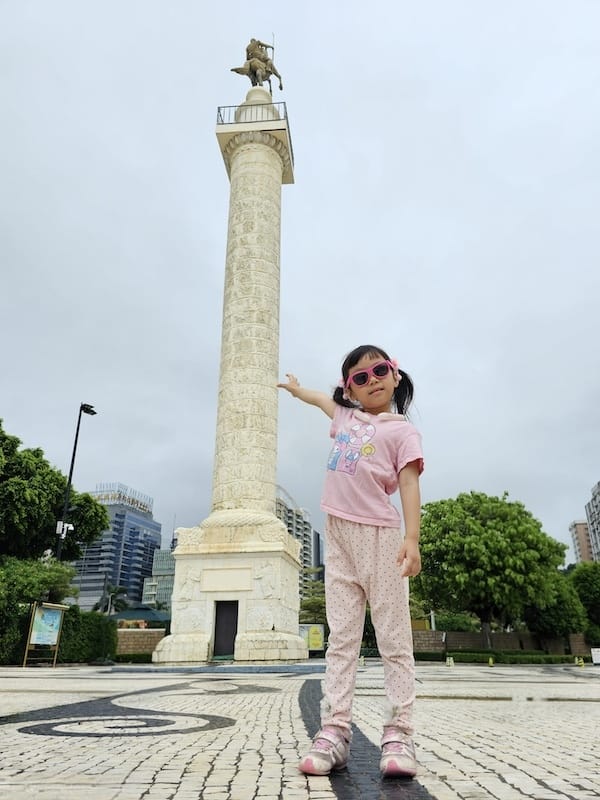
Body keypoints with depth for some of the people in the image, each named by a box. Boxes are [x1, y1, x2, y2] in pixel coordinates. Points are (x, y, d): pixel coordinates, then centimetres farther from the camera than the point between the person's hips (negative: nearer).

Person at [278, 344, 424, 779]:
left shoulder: (402, 430, 1)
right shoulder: (346, 416, 17)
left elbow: (409, 485, -9)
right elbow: (323, 400, 39)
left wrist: (412, 539, -21)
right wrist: (297, 388, 57)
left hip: (380, 537, -5)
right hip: (339, 537, 6)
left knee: (394, 637, -1)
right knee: (341, 637, 3)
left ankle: (398, 734, 2)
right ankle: (335, 730, 4)